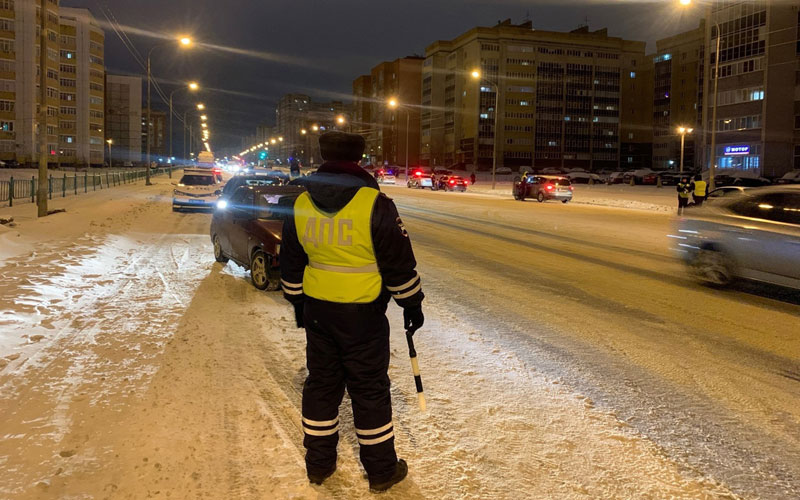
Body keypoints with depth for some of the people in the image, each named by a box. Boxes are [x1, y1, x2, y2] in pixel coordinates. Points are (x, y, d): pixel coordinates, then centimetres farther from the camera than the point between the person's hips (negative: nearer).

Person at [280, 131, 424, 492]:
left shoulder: (301, 205, 1)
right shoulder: (374, 204, -15)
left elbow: (291, 265, 11)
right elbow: (399, 263, -11)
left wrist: (298, 303, 23)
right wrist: (412, 304, 2)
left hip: (317, 311, 5)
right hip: (363, 314, -4)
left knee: (321, 383, 17)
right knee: (370, 389, 7)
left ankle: (319, 463, 29)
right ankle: (381, 470, 20)